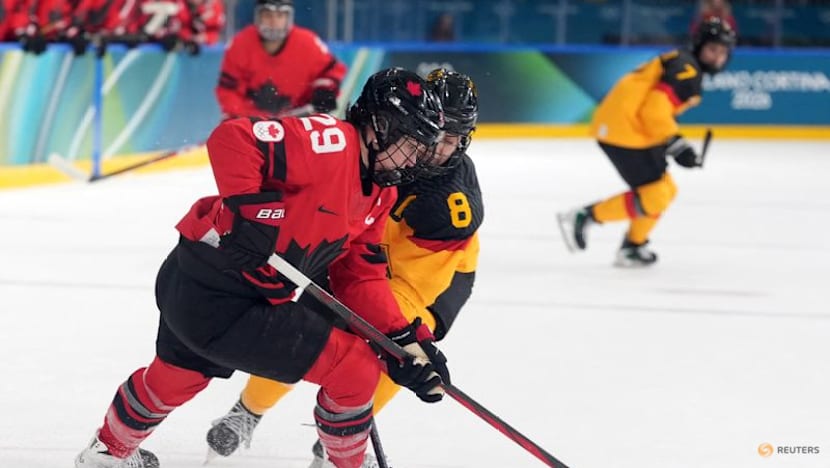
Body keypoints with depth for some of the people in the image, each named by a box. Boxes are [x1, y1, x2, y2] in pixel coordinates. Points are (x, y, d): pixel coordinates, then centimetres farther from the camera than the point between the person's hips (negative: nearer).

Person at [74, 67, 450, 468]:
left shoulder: (380, 194, 8)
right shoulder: (329, 142, -22)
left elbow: (359, 276, 8)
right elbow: (232, 139, -30)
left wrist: (405, 339, -2)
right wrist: (251, 212, -32)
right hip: (218, 301, -10)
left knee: (177, 375, 36)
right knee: (355, 370, -6)